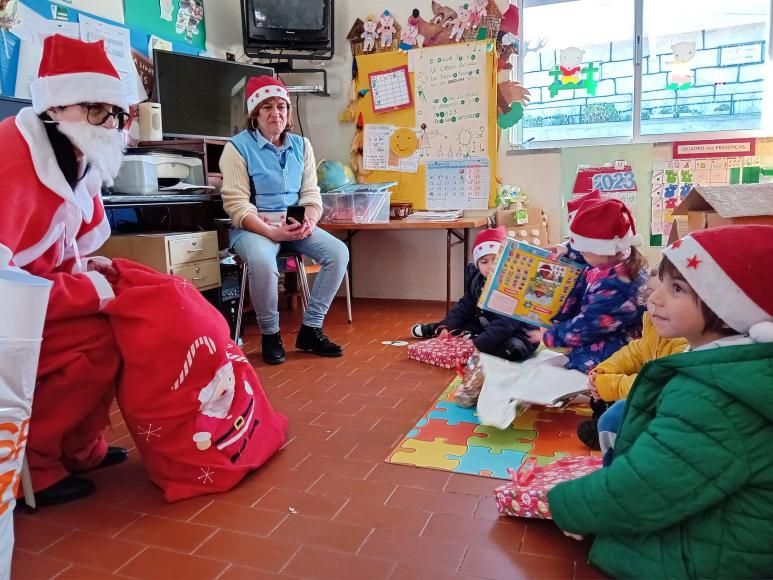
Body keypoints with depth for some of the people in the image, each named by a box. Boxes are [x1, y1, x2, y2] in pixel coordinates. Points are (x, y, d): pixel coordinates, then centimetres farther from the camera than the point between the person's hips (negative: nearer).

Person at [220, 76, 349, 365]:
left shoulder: (301, 145, 10)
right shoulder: (238, 147, -6)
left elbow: (311, 194, 8)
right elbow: (237, 205, -12)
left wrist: (309, 222, -15)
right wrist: (271, 232, -25)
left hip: (295, 226, 5)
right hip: (253, 228, -5)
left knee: (338, 252, -19)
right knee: (263, 262, -37)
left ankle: (310, 329, -6)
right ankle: (270, 334, -9)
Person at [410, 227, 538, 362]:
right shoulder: (477, 281, -2)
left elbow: (505, 324, -34)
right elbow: (464, 308, 5)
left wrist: (479, 343, -41)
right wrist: (446, 326, -9)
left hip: (516, 334, -7)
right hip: (487, 327, 7)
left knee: (513, 349, -37)